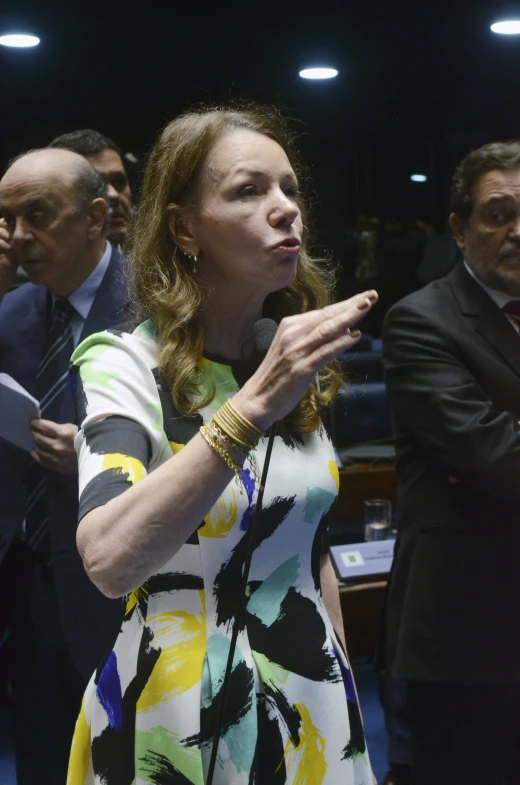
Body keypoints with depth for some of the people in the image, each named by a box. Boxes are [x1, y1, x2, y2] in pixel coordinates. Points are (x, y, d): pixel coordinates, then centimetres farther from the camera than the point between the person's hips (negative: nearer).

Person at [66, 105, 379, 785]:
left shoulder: (298, 365, 4)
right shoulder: (125, 366, -15)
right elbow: (110, 561, -32)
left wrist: (346, 698, 15)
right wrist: (252, 405, -37)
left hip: (311, 706, 6)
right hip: (181, 712, -5)